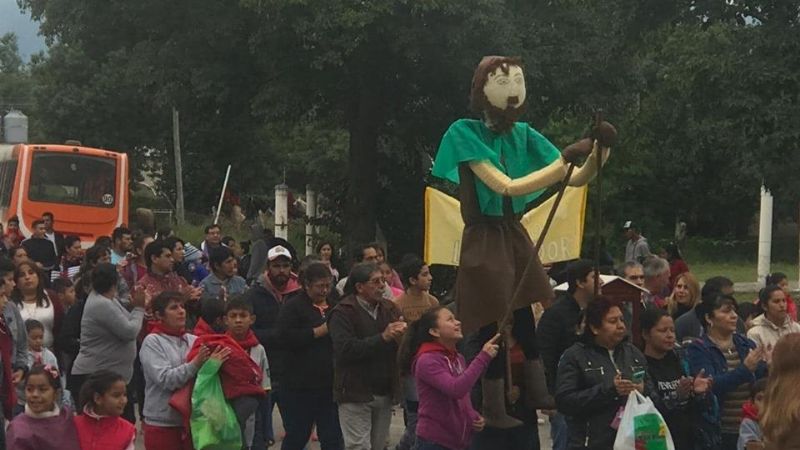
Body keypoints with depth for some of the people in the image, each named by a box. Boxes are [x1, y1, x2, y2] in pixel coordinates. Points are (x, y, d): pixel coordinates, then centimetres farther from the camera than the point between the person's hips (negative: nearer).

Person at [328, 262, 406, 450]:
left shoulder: (388, 308, 10)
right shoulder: (343, 312, -9)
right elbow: (345, 349, -22)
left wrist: (402, 334, -13)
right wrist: (383, 338, -23)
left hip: (384, 392, 6)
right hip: (356, 393, -6)